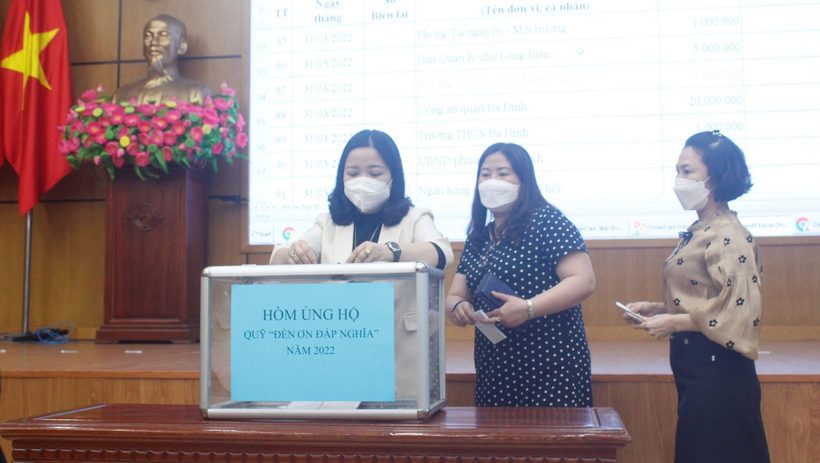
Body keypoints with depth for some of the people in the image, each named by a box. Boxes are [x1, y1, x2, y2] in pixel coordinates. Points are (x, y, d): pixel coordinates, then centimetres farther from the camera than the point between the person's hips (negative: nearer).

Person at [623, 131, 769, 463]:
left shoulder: (728, 237, -16)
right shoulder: (698, 233, 13)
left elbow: (739, 310, -24)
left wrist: (675, 323, -18)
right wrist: (658, 309, 8)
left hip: (717, 371, -10)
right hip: (694, 369, 10)